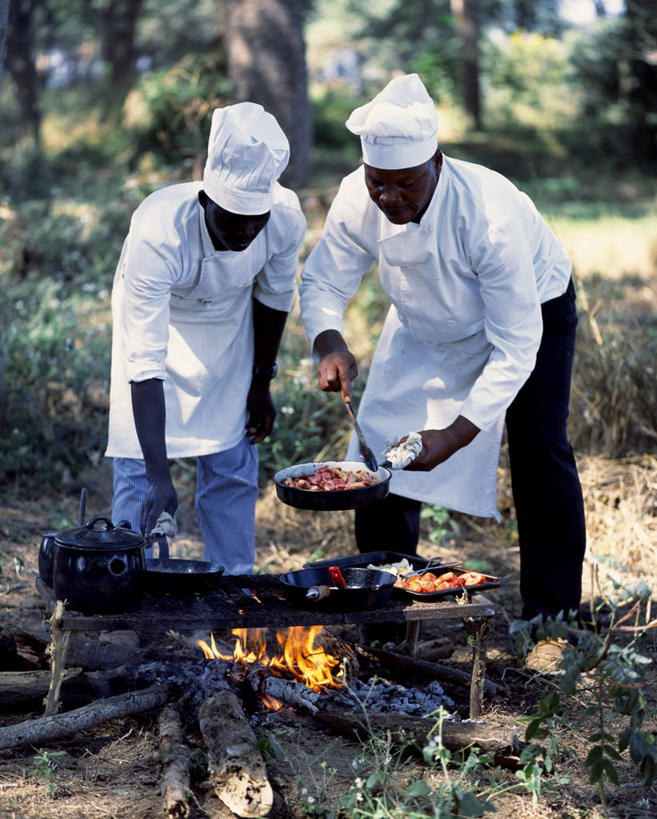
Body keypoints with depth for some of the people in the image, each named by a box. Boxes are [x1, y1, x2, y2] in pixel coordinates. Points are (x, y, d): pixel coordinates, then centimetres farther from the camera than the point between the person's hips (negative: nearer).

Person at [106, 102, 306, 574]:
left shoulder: (286, 218, -29)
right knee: (139, 466, -7)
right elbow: (144, 363, -41)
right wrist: (160, 476, -46)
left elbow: (274, 295, -5)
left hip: (230, 321, 3)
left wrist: (262, 382, 3)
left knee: (233, 467, 3)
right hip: (157, 317, -3)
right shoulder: (157, 235, -40)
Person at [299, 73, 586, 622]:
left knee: (539, 451, -12)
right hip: (427, 323, 4)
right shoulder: (358, 201, -29)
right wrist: (330, 346, -37)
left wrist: (454, 436, -42)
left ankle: (553, 613, 1)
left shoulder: (490, 213, -42)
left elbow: (516, 345, -37)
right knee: (384, 436, -1)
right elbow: (323, 282, -14)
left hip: (531, 309, -4)